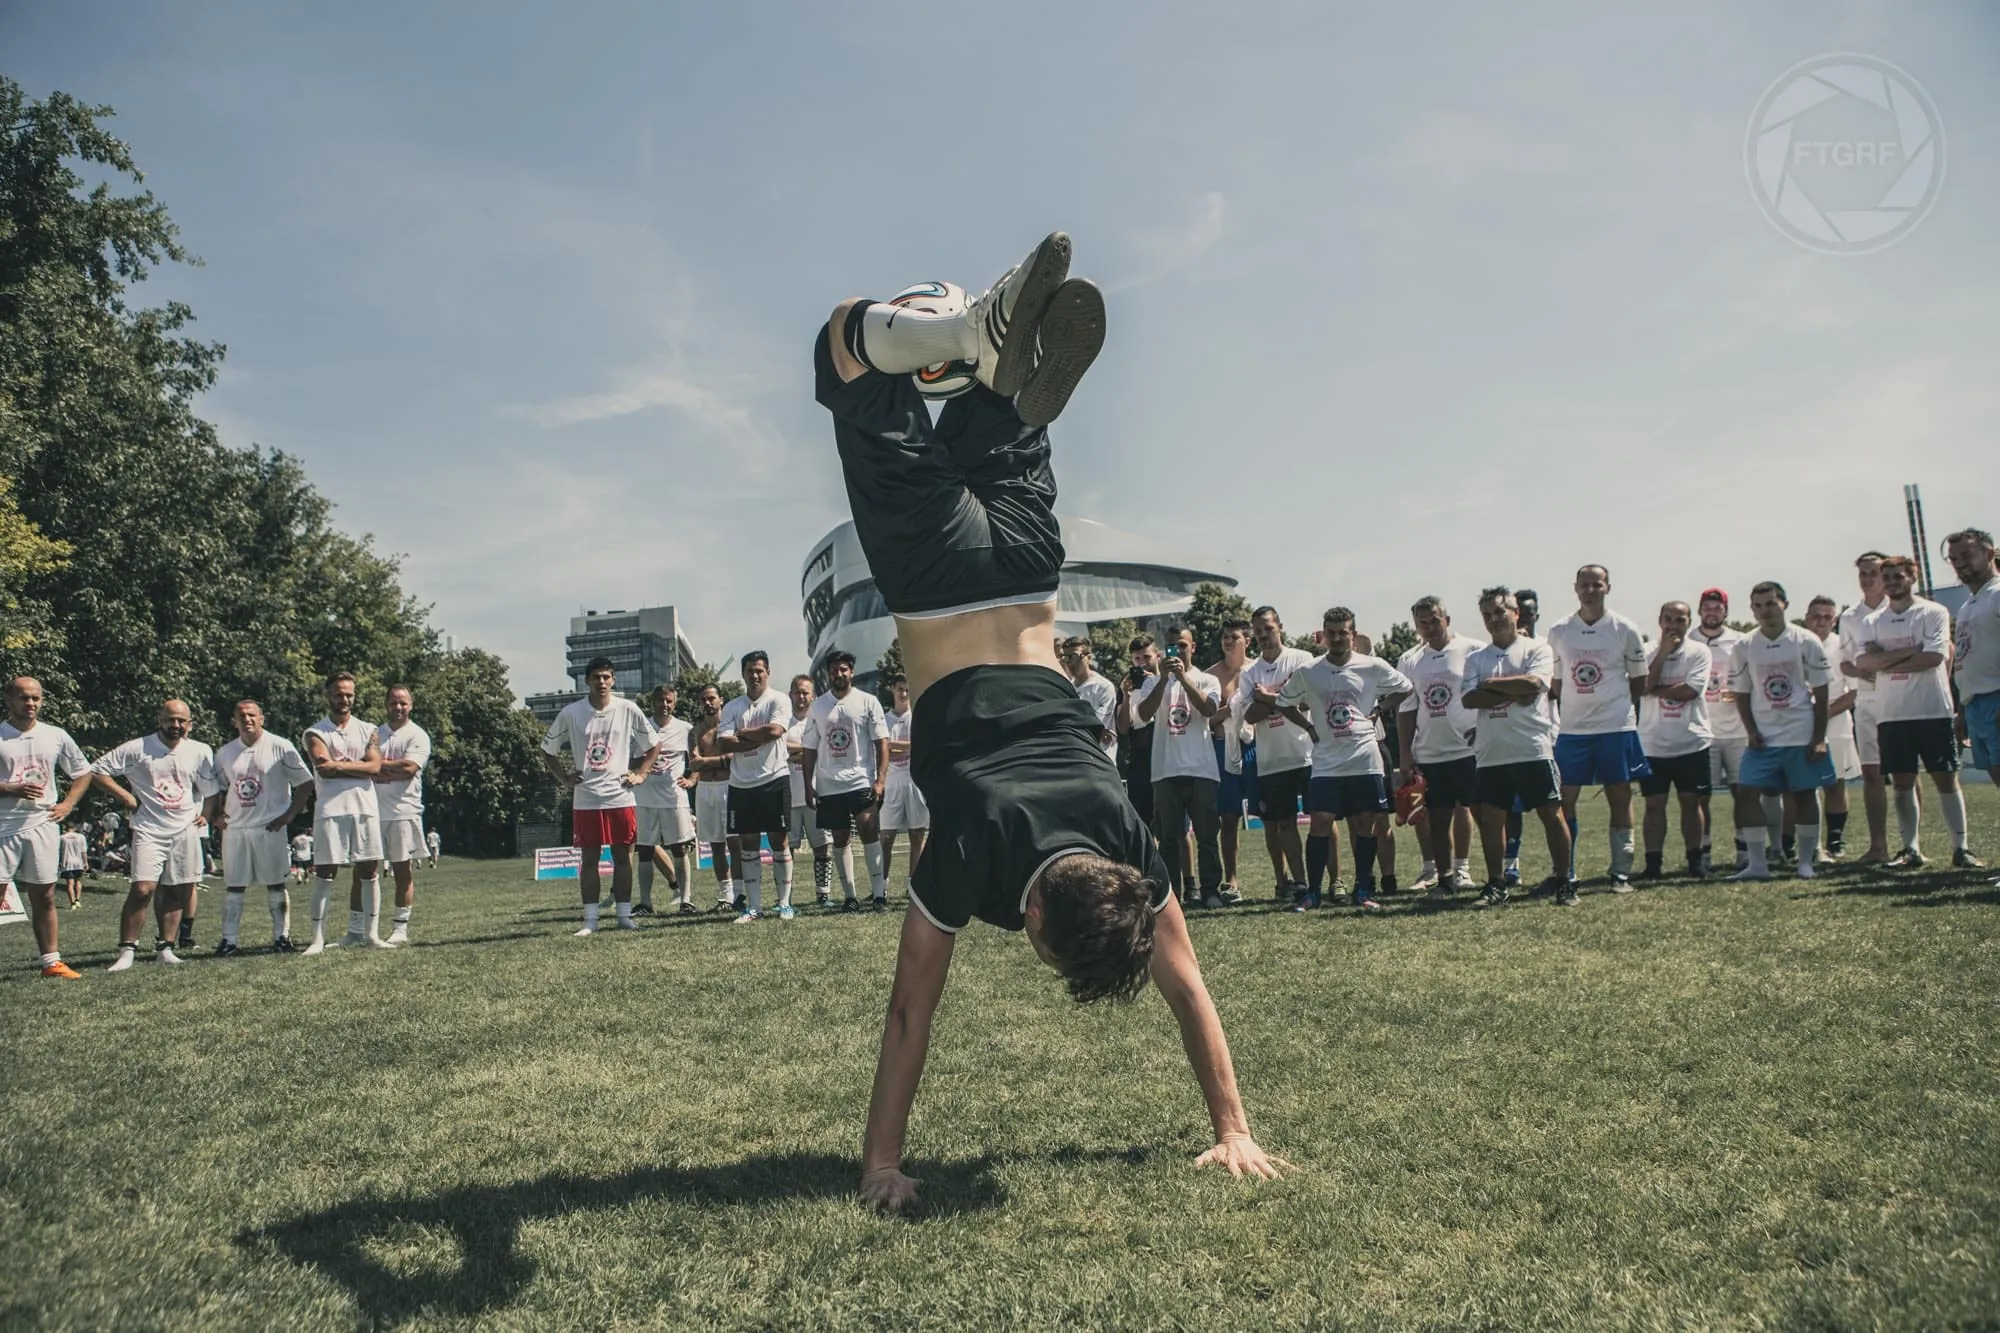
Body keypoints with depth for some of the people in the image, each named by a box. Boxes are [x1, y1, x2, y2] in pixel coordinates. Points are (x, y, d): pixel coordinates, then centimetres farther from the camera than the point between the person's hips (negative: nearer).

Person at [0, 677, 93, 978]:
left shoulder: (56, 736, 8)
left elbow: (83, 773, 19)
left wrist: (68, 804, 6)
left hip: (43, 825, 3)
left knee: (44, 897, 9)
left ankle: (51, 961, 14)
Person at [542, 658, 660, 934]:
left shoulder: (628, 710, -1)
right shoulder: (570, 714, -1)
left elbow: (654, 745, 11)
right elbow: (547, 750, 11)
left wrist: (639, 774, 2)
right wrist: (564, 779, 1)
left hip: (621, 797, 0)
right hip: (585, 800, 0)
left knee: (623, 856, 5)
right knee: (589, 859, 3)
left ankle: (624, 915, 13)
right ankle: (590, 920, 8)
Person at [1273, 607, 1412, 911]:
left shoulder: (1373, 667, -2)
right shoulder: (1307, 672, 1)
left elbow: (1405, 689, 13)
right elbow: (1284, 703, 15)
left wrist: (1377, 713, 4)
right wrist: (1309, 728, 4)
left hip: (1365, 760, 0)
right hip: (1326, 763, 0)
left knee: (1367, 824, 4)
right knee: (1320, 823, -5)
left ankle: (1363, 890, 15)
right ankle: (1312, 892, 4)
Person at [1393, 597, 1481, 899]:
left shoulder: (1474, 651, -4)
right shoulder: (1409, 661, 8)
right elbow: (1405, 711, 10)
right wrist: (1405, 757, 5)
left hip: (1470, 750, -4)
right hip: (1429, 754, 4)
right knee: (1438, 818, 8)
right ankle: (1444, 877, 18)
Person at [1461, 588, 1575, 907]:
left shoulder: (1537, 649, 3)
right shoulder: (1475, 658, 12)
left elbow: (1534, 683, -16)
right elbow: (1469, 698, -2)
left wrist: (1491, 683, -6)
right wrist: (1514, 694, -11)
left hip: (1533, 749, -4)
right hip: (1490, 753, 4)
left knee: (1551, 813, 0)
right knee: (1490, 818, 5)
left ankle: (1564, 883, 9)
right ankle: (1497, 886, 14)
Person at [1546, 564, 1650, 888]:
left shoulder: (1625, 630, -2)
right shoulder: (1558, 632, 3)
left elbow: (1638, 679, 6)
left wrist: (1627, 714, 2)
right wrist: (1561, 714, 4)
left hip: (1616, 727, -2)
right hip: (1572, 728, 2)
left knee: (1619, 797, 5)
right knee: (1564, 799, 2)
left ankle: (1621, 871, 12)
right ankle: (1564, 872, 11)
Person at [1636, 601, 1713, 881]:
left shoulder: (1699, 651, -1)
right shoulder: (1648, 653, 3)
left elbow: (1690, 690, -14)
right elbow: (1644, 687, -13)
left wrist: (1655, 689, -7)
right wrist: (1663, 651, -12)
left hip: (1692, 742, -1)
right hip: (1653, 743, 1)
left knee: (1691, 802, 7)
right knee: (1654, 803, 3)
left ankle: (1695, 861, 16)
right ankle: (1653, 863, 7)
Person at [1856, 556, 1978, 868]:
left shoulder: (1934, 613, -1)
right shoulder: (1874, 622, 9)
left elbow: (1934, 657, -15)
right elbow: (1862, 662, -6)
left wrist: (1886, 663, -9)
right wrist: (1911, 650, -13)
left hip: (1933, 711, -3)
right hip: (1891, 714, 3)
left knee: (1946, 778, 1)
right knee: (1902, 782, 6)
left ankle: (1960, 847, 7)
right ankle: (1910, 849, 12)